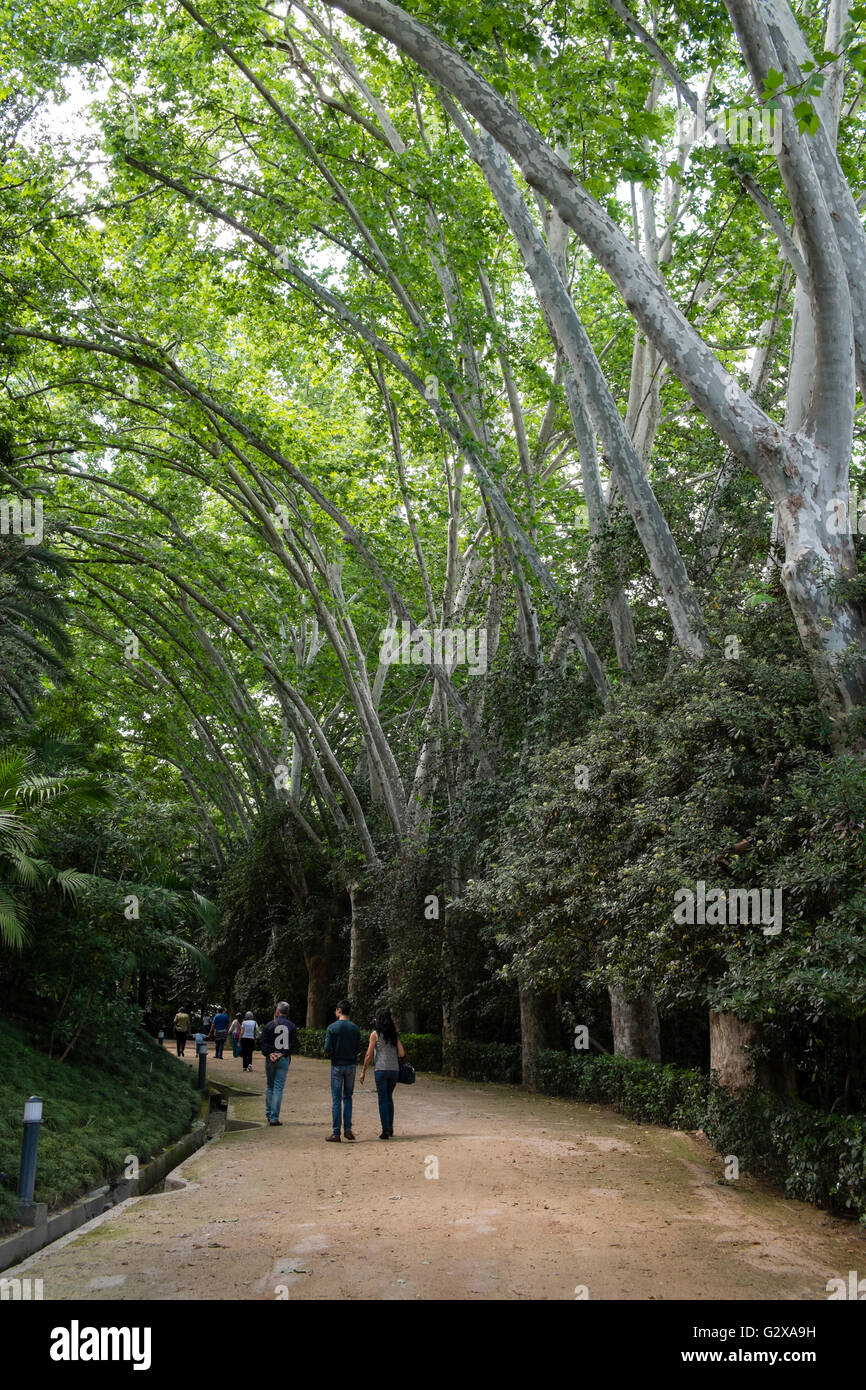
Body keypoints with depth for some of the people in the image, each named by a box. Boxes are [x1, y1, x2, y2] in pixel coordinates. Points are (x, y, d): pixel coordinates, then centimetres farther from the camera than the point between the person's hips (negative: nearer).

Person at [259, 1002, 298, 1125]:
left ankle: (269, 1114, 21)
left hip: (270, 1059, 1)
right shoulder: (291, 1026, 0)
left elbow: (263, 1042, -5)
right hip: (284, 1060, -1)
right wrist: (283, 1053, -8)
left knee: (270, 1087, 16)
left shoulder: (268, 1025, 0)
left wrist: (270, 1054, -10)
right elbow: (294, 1044, -5)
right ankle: (274, 1117, -4)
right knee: (278, 1088, 0)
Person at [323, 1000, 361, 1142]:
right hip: (351, 1064, 3)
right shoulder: (355, 1028, 0)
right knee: (348, 1097, 15)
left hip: (337, 1065, -3)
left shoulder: (332, 1028, -9)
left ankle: (336, 1133, 1)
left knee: (336, 1100, 1)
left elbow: (327, 1049, -12)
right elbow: (358, 1049, 3)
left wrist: (328, 1054, 11)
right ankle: (348, 1129, 7)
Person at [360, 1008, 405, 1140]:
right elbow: (401, 1054, 4)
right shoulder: (395, 1035, 8)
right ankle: (390, 1128, 19)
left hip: (381, 1069, -4)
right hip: (394, 1069, 4)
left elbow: (369, 1055, -5)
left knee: (383, 1099, 0)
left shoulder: (375, 1034, -4)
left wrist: (363, 1071, 2)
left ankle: (386, 1130, -4)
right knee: (389, 1098, 18)